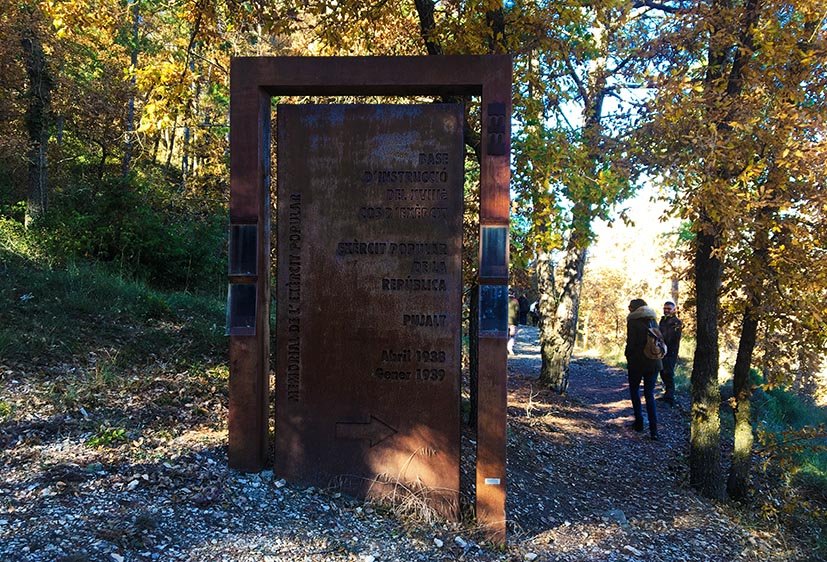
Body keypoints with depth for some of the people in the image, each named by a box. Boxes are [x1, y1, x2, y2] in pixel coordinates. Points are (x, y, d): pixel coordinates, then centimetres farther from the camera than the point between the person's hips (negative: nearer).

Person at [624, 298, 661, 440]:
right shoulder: (653, 321, 9)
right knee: (649, 394, 7)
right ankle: (654, 430, -1)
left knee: (634, 390, 17)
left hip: (637, 362, -4)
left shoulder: (633, 322, -9)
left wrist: (628, 358, 3)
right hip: (654, 363, 5)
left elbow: (631, 343, -11)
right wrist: (656, 355, 14)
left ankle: (639, 422, 14)